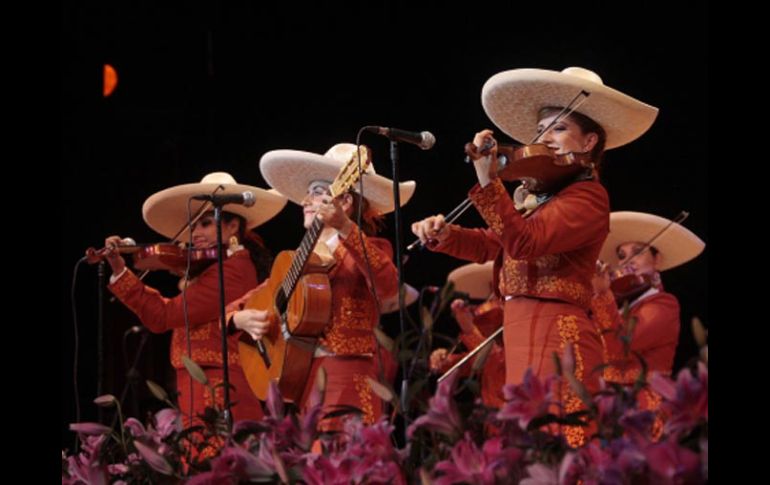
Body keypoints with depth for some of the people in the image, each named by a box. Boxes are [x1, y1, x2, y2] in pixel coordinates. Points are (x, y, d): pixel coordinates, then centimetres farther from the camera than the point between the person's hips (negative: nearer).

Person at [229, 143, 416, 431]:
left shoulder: (370, 250, 6)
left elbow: (387, 286, -17)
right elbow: (249, 300, 23)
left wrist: (345, 228, -25)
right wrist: (239, 318, 0)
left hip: (346, 374, -5)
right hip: (293, 377, 5)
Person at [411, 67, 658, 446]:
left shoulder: (587, 196, -8)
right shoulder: (537, 193, 20)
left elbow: (524, 243, -21)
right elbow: (490, 244, 21)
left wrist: (487, 181, -27)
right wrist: (444, 235, 3)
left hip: (557, 339, -9)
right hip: (524, 337, 9)